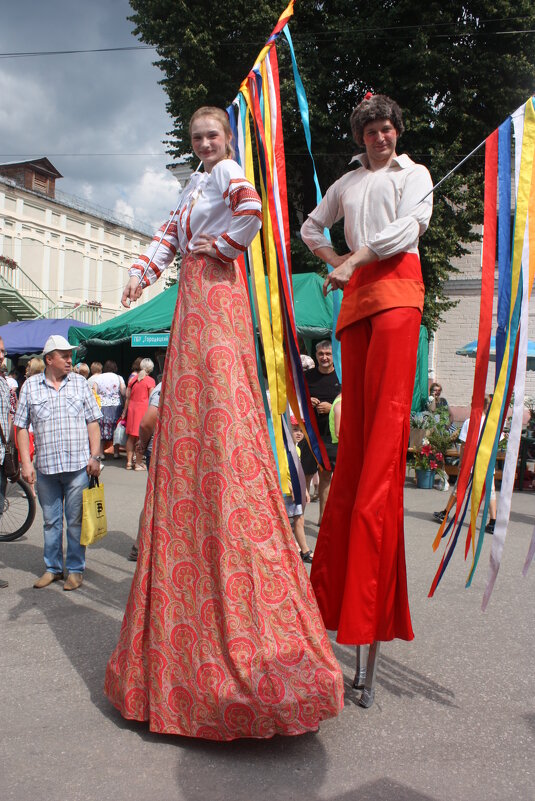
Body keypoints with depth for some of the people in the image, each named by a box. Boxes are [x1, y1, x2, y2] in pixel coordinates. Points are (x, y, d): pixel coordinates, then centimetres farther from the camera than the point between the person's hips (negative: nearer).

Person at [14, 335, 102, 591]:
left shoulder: (79, 383, 6)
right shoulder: (30, 385, 5)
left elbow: (93, 423, 6)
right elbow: (22, 427, 5)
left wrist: (95, 456, -2)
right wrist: (26, 462, -3)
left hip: (78, 465, -1)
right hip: (45, 467, 1)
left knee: (76, 521, 5)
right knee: (50, 521, 12)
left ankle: (76, 569, 18)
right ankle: (52, 568, 26)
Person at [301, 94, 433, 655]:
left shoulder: (414, 174, 16)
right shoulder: (347, 183, 28)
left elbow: (409, 226, -1)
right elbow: (311, 228, 38)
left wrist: (356, 257, -9)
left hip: (396, 284, -4)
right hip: (356, 294, 4)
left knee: (385, 410, -18)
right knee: (355, 416, -2)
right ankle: (339, 583, 2)